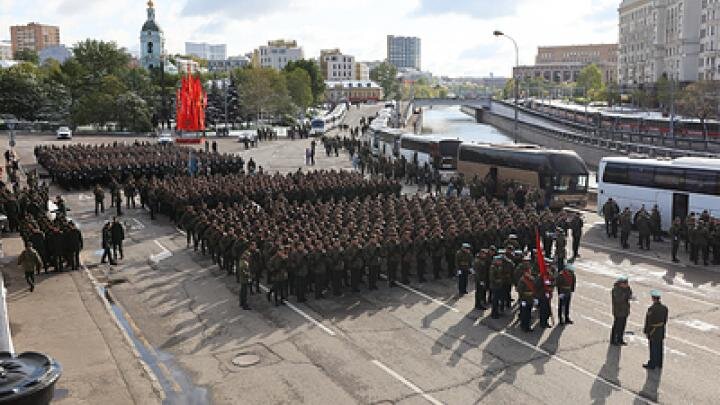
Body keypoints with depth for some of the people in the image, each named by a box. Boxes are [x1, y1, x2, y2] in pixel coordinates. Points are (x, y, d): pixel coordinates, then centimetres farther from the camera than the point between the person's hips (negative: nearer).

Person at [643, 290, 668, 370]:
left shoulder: (651, 309, -26)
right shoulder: (664, 308, -6)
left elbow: (648, 321, -18)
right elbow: (665, 320, 5)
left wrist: (645, 331, -4)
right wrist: (662, 327, 19)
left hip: (653, 332, -6)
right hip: (661, 332, 6)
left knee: (653, 348, 5)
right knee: (659, 348, 17)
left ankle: (652, 365, 16)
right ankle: (659, 363, 28)